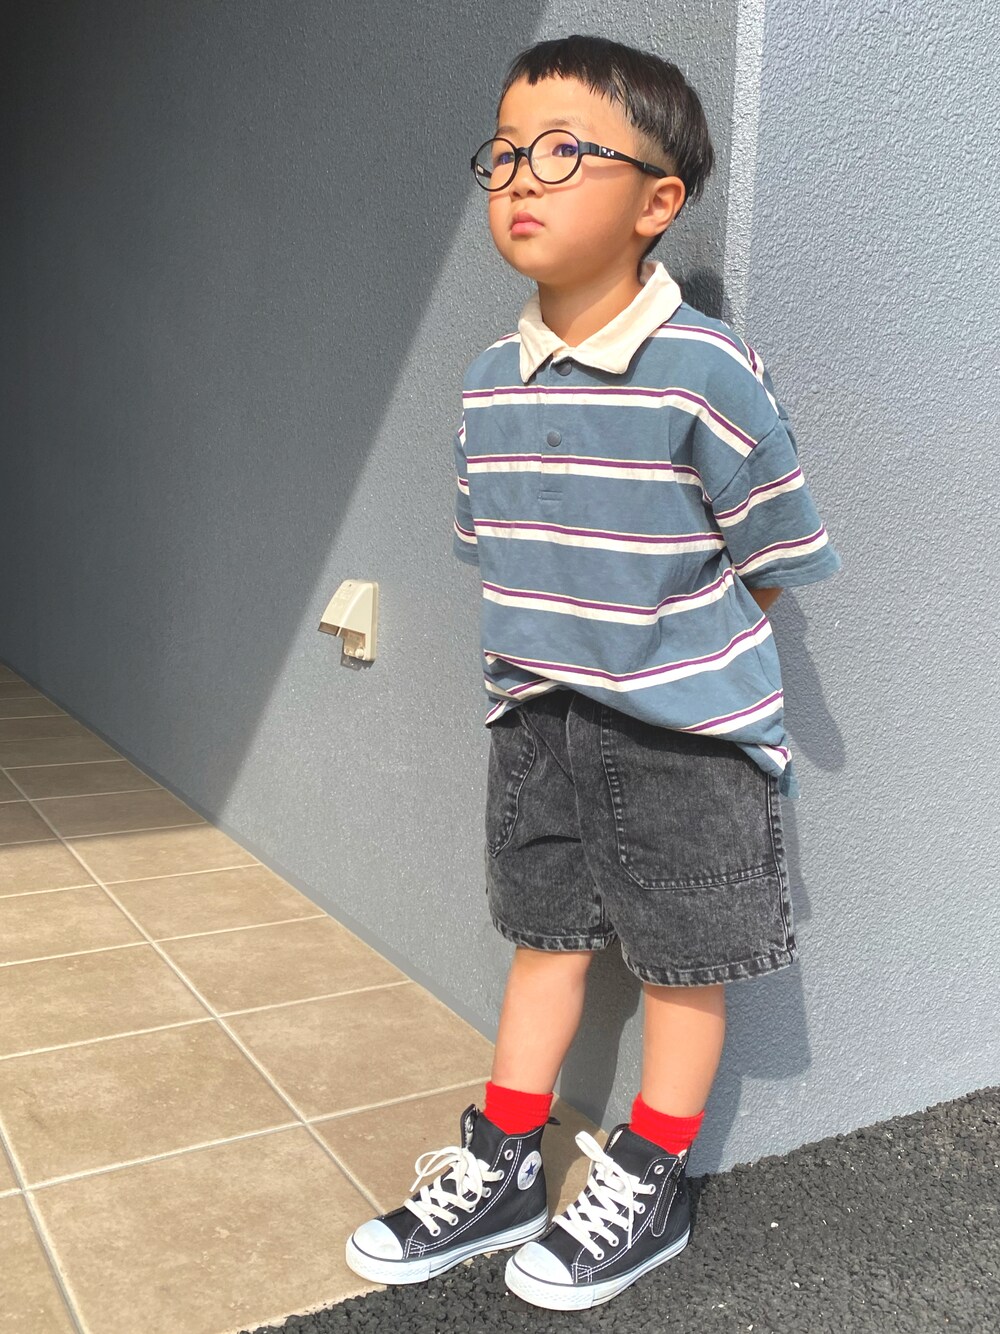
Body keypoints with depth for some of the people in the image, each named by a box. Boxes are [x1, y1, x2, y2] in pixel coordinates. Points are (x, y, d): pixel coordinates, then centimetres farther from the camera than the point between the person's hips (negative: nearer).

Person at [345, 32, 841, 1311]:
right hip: (536, 719, 6)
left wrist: (681, 662, 0)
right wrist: (551, 653, 8)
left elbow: (772, 558, -10)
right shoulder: (491, 381, 0)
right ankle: (502, 1167, 33)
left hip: (682, 729, -5)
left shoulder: (704, 369, -18)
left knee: (679, 960, 11)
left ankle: (647, 1185, 31)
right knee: (544, 937, 17)